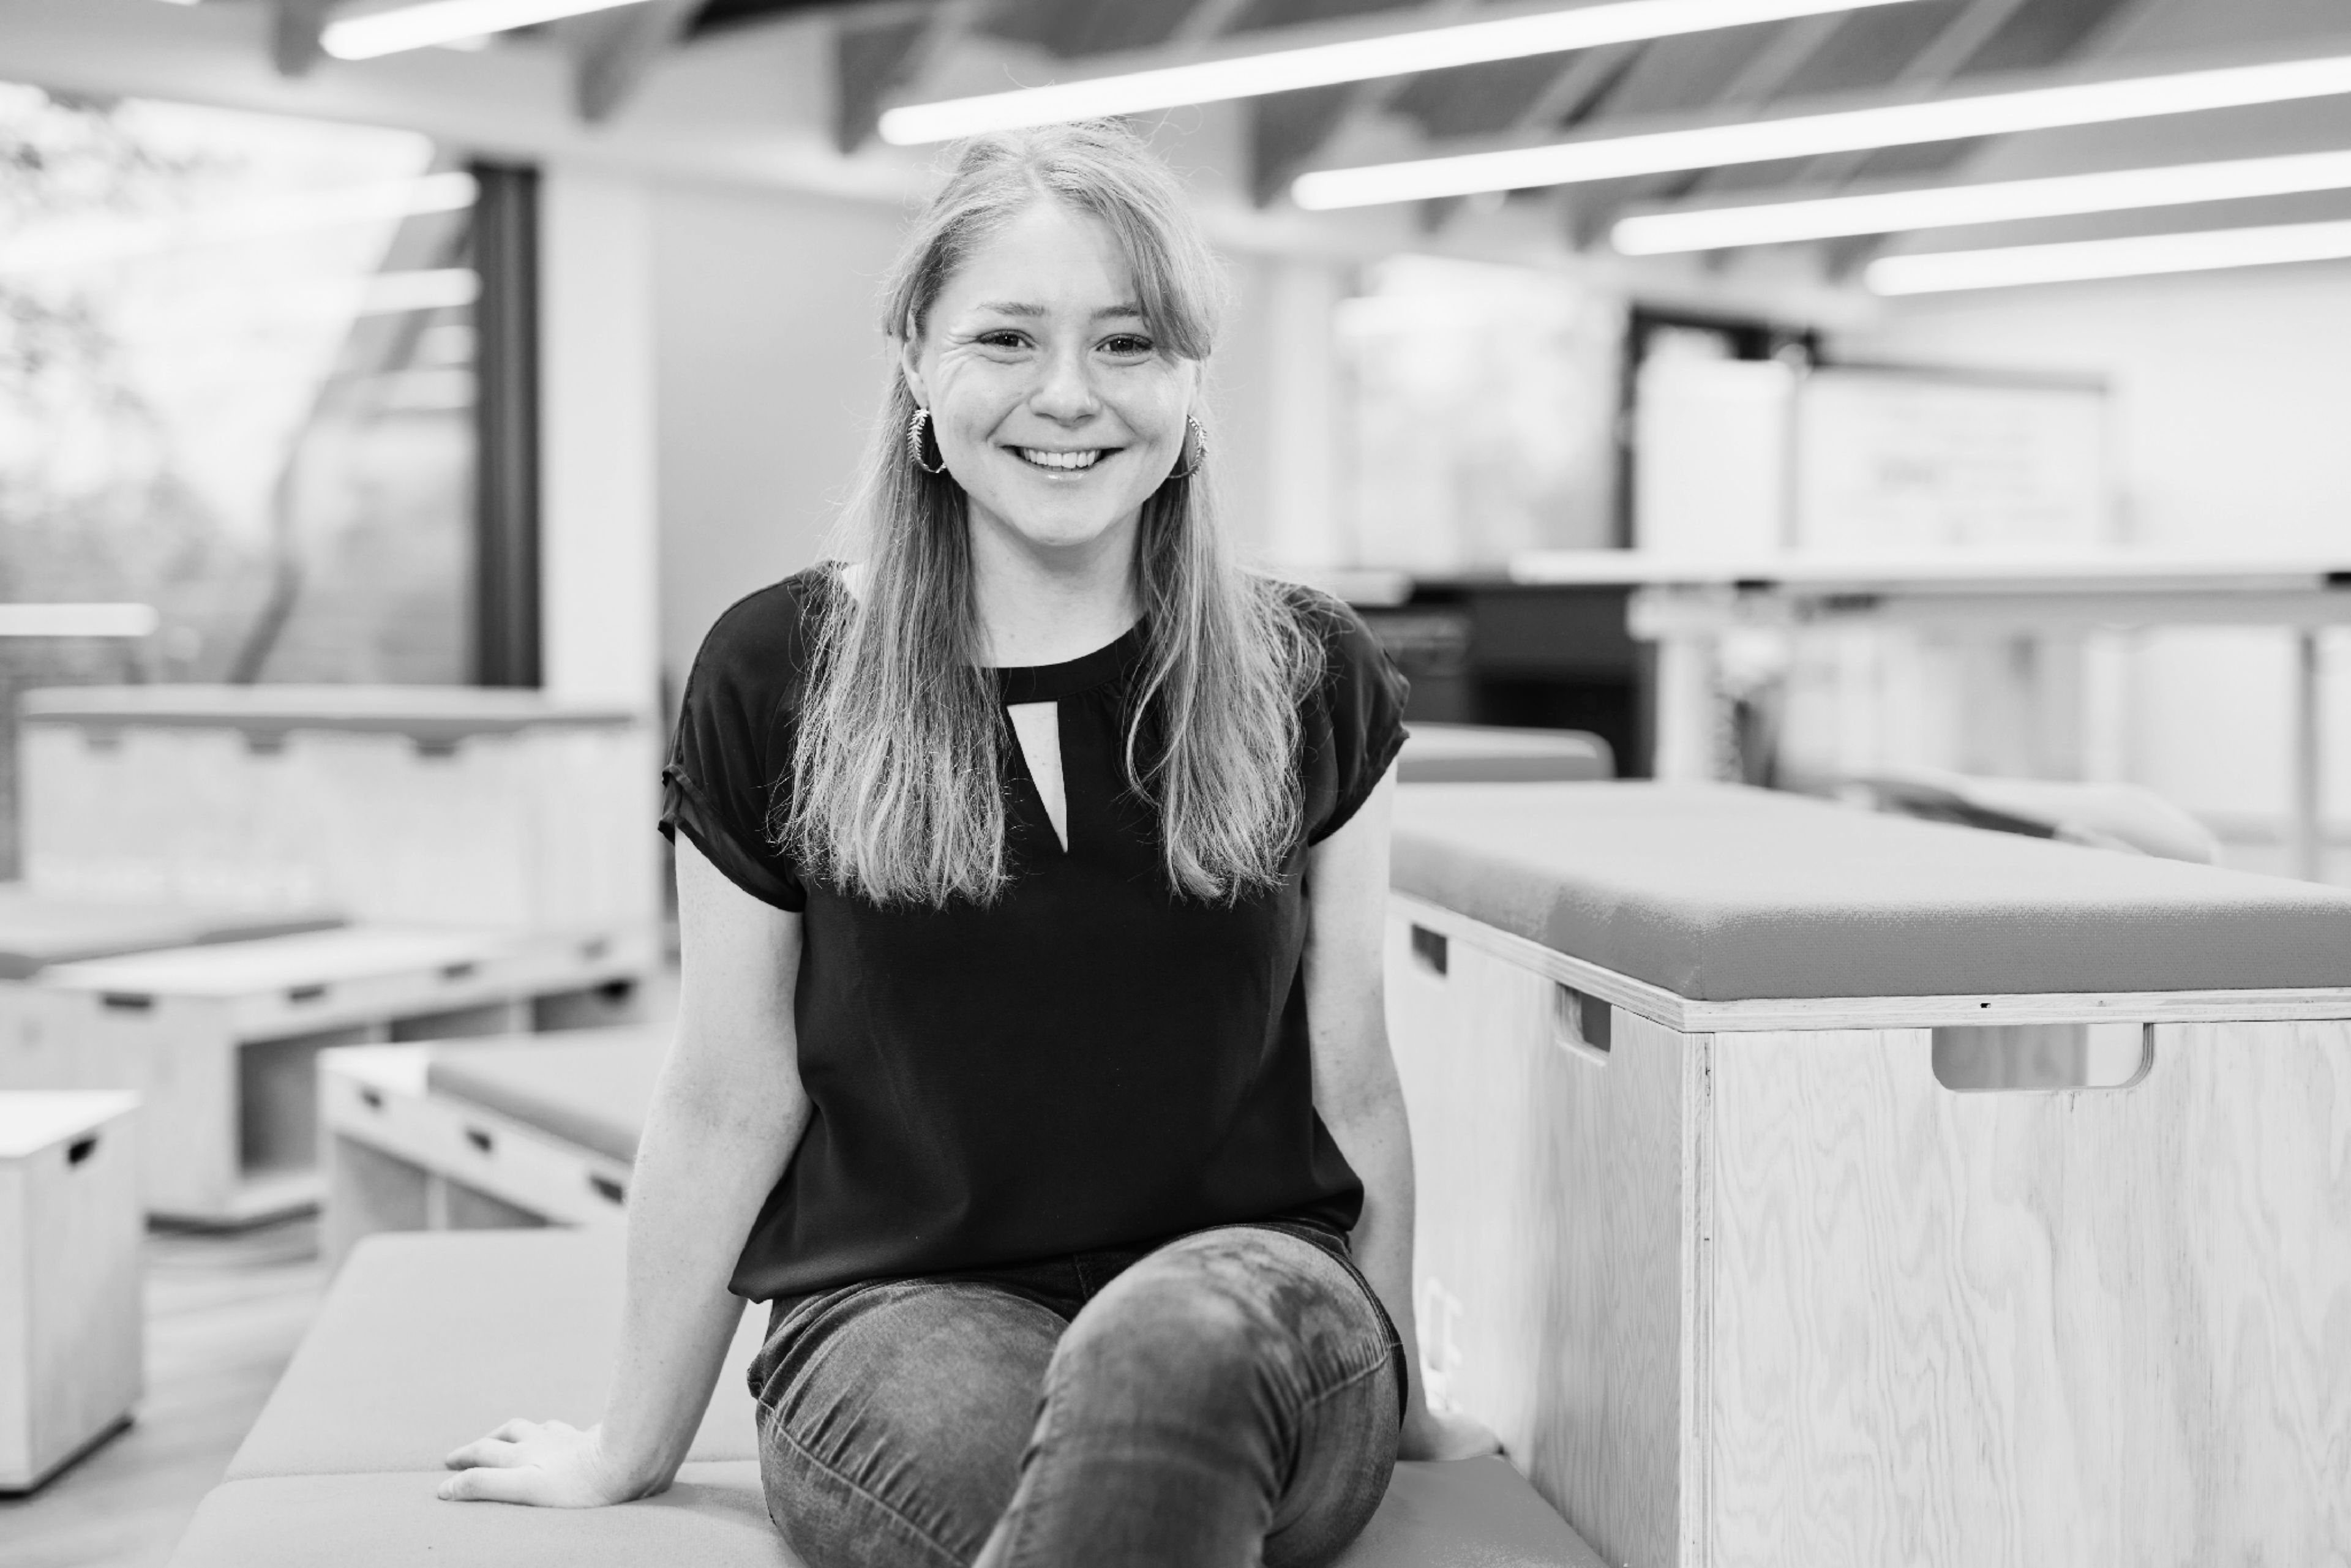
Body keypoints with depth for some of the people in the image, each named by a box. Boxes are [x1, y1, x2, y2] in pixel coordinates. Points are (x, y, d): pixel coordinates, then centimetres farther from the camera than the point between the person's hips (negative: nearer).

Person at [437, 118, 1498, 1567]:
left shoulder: (1313, 685, 3)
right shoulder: (779, 680, 0)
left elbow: (1351, 1090, 11)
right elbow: (726, 1110, 7)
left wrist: (1397, 1398, 21)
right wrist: (634, 1452, 14)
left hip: (1252, 1301, 2)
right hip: (902, 1314, -1)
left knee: (1177, 1345, -36)